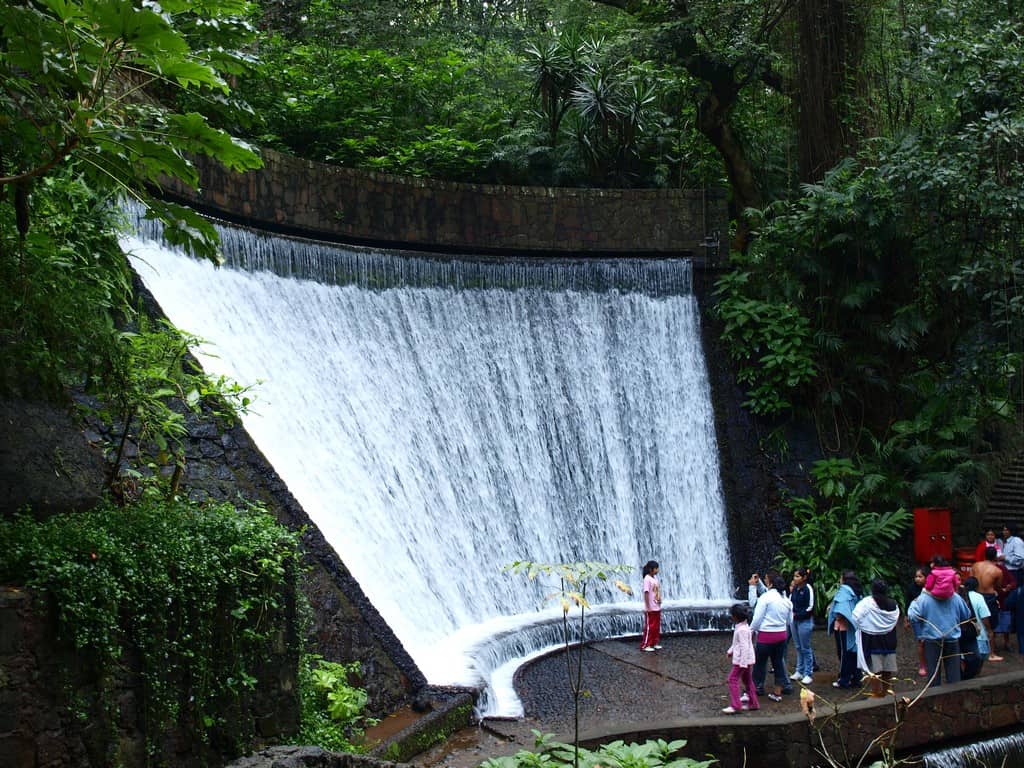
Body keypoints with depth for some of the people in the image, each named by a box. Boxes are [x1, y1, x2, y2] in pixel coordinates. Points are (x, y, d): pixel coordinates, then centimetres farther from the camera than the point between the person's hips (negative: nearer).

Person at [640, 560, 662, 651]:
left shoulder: (655, 578, 8)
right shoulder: (647, 579, -17)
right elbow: (646, 593, -20)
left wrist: (659, 600, 10)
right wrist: (648, 607, -21)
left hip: (657, 607, 8)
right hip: (650, 608, -8)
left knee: (657, 626, 14)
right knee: (649, 627, -1)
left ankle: (655, 643, 24)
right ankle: (645, 645, 7)